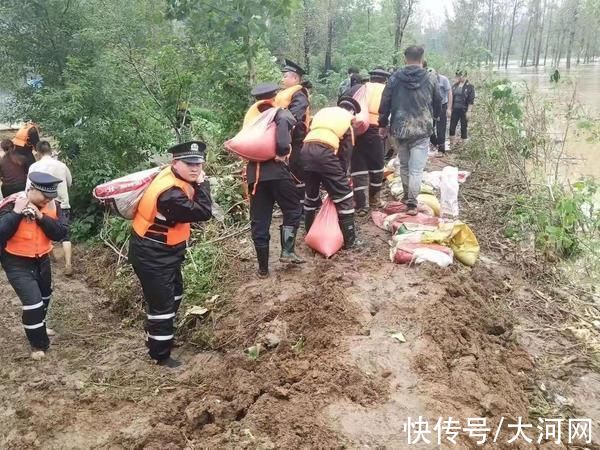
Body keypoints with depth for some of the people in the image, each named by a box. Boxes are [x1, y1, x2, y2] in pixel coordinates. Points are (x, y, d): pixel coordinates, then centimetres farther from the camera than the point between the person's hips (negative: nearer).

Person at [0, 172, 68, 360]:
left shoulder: (52, 205, -10)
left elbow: (61, 233, -17)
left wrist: (41, 217, -28)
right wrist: (16, 213, -36)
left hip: (41, 259, 6)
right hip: (17, 263, -6)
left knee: (44, 296, 24)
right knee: (33, 301, -13)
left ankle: (38, 327, 53)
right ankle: (38, 344, 8)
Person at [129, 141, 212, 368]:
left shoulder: (175, 177, -4)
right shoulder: (170, 194, -34)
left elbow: (189, 208, 10)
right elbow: (203, 213, -31)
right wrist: (202, 184, -21)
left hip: (164, 250, 11)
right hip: (151, 255, -10)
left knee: (174, 295, 25)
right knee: (162, 303, -1)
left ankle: (157, 336, 45)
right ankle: (161, 355, 15)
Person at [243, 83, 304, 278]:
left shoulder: (250, 116, 19)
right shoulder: (279, 113, 1)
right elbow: (284, 121, -19)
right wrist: (283, 151, -12)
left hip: (254, 172, 5)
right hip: (276, 169, -4)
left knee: (259, 221, 7)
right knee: (293, 210, 13)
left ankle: (263, 268, 11)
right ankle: (287, 251, 0)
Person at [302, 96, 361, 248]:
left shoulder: (323, 112, 31)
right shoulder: (347, 122, 17)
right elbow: (345, 153, 13)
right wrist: (342, 175, 22)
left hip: (306, 150, 5)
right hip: (324, 152, -5)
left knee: (311, 193, 24)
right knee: (344, 195, 6)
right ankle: (350, 240, 8)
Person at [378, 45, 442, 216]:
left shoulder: (395, 77, 1)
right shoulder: (431, 78, 0)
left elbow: (385, 103, 2)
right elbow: (438, 104, 10)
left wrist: (383, 124, 14)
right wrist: (431, 117, 30)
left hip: (399, 128, 2)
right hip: (422, 129, -2)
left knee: (404, 165, 18)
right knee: (416, 168, -2)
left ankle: (407, 195, 30)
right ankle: (412, 203, -7)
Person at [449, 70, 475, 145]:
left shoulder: (470, 87, -6)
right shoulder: (455, 85, 8)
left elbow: (471, 101, -9)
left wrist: (468, 112, -13)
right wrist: (450, 109, 7)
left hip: (464, 110, -4)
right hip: (455, 110, 5)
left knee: (463, 128, 4)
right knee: (452, 127, 4)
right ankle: (452, 144, 14)